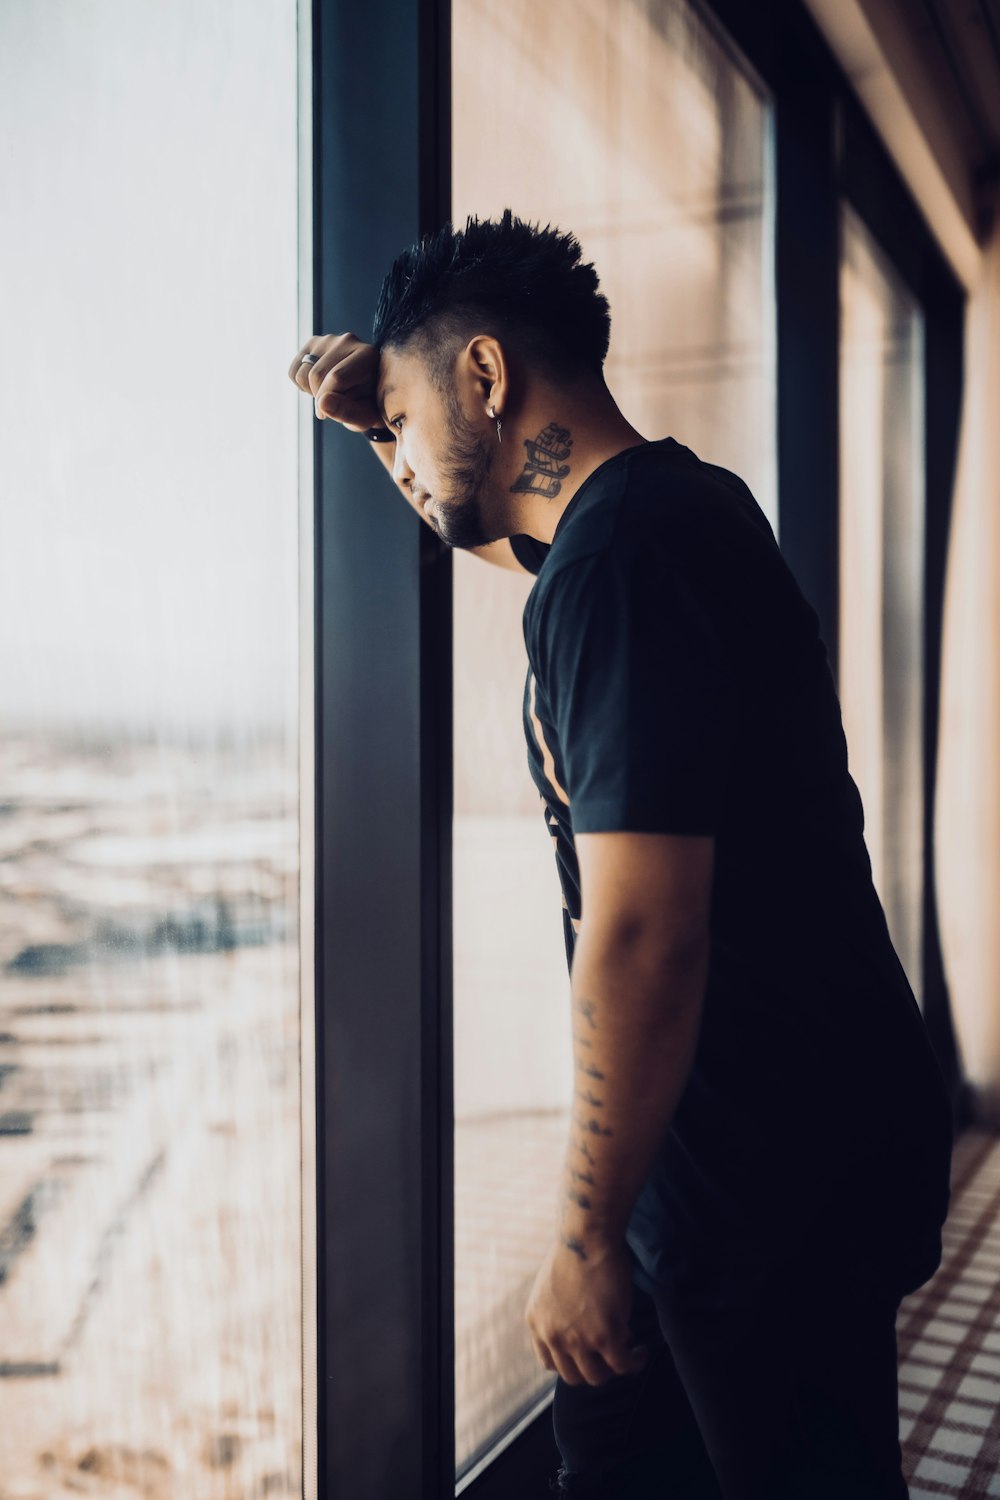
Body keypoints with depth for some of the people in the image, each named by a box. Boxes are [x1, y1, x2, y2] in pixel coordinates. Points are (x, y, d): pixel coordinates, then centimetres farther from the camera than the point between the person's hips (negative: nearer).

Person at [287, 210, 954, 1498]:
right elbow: (490, 527, 29)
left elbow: (642, 933, -28)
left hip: (778, 1168, -9)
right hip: (749, 1130, 10)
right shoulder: (672, 503, 8)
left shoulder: (616, 560, -24)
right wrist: (380, 414, 13)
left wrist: (587, 1238, -20)